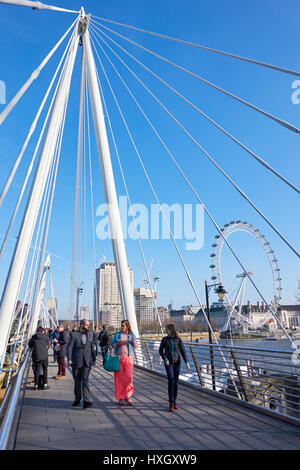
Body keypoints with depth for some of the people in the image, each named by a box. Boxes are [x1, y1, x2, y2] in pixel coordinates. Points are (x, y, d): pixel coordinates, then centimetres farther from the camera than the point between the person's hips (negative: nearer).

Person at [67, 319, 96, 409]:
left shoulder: (90, 334, 8)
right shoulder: (74, 335, -3)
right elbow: (69, 347, -5)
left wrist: (94, 359, 14)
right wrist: (69, 359, -14)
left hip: (87, 362, 1)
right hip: (76, 361, -1)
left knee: (85, 380, -9)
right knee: (77, 381, 12)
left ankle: (86, 401, -12)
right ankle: (77, 399, 29)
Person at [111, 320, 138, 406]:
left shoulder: (132, 335, 4)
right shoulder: (117, 334, 5)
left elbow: (135, 346, 5)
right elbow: (112, 345, 7)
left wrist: (133, 341, -16)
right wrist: (117, 344, -13)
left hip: (128, 358, 0)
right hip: (119, 357, 0)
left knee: (128, 377, -6)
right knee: (119, 378, 1)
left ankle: (127, 397, 7)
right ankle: (120, 398, 11)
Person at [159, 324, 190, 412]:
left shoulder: (178, 339, -2)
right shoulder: (164, 339, -2)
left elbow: (183, 351, -4)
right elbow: (161, 351, 2)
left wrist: (186, 362, -12)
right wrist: (165, 359, -13)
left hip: (177, 363, 2)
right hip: (168, 363, -2)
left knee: (176, 382, 7)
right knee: (171, 381, -14)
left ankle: (174, 401, 22)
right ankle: (171, 404, -11)